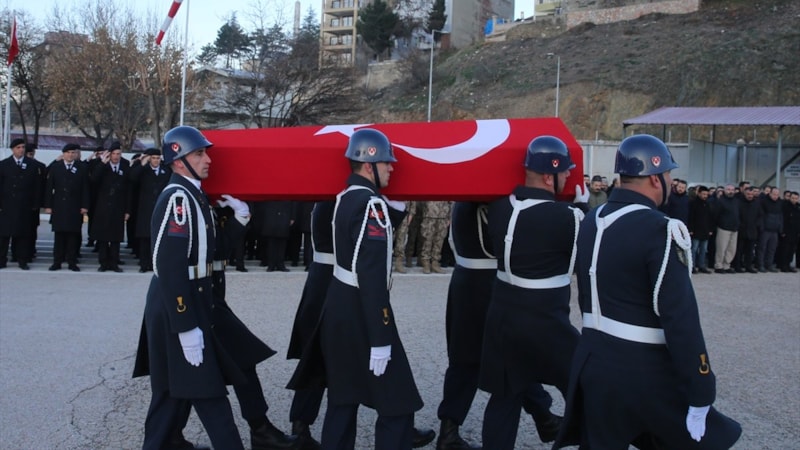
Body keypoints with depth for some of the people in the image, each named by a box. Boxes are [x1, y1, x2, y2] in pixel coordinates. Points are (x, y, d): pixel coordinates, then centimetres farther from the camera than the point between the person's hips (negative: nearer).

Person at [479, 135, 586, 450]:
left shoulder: (499, 208, 1)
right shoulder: (564, 217, -18)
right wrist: (581, 208, 9)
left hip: (502, 315, 7)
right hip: (543, 322, -7)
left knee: (505, 395, 15)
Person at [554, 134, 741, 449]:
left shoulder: (590, 223, 7)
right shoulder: (659, 230, -18)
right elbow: (681, 319, -21)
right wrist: (700, 396, -17)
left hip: (594, 365, 7)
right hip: (648, 374, -7)